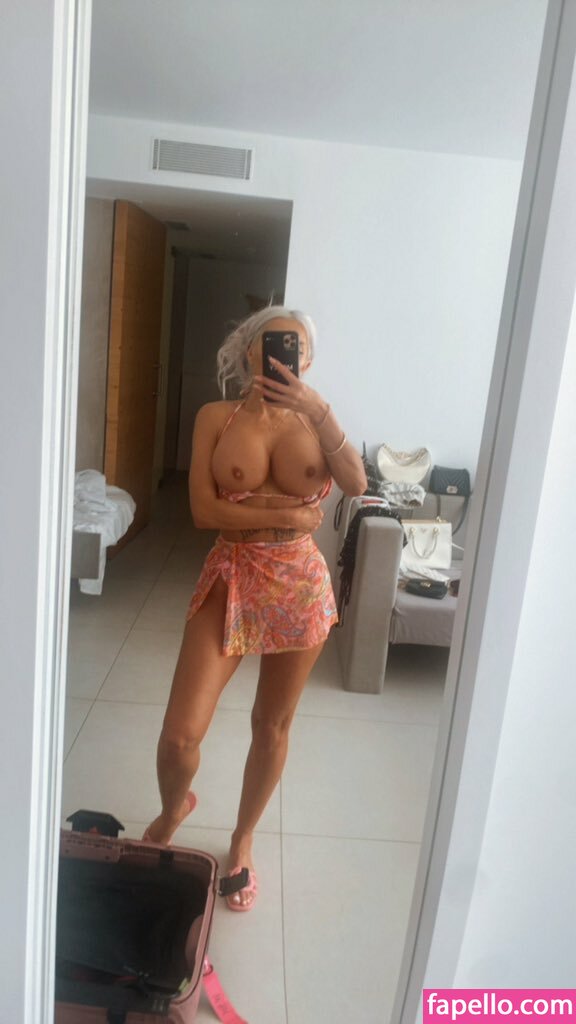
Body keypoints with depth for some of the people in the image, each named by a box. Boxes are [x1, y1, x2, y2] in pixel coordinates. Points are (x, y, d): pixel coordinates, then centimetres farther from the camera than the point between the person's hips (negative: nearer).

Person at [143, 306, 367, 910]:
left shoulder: (313, 418, 4)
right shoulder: (217, 416, -1)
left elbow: (357, 485, -14)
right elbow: (204, 510, -11)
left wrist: (319, 412, -23)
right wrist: (289, 512, -13)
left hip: (299, 584, 2)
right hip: (231, 579, -1)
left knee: (272, 726, 14)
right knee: (180, 734, -5)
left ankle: (242, 840, 41)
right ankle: (173, 808, 33)